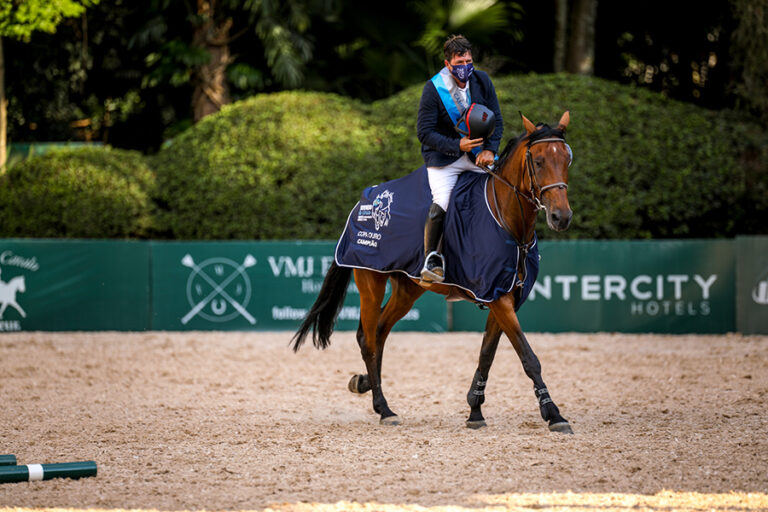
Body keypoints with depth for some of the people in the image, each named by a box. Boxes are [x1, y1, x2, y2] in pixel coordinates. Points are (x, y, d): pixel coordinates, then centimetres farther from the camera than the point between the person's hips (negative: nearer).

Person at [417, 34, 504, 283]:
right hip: (443, 156, -4)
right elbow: (424, 131, -13)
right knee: (441, 203, -25)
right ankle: (431, 260, -11)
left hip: (478, 154, 4)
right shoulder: (433, 89, -13)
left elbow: (496, 120, 5)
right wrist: (456, 146, -25)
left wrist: (490, 150, -12)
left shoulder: (482, 81, -1)